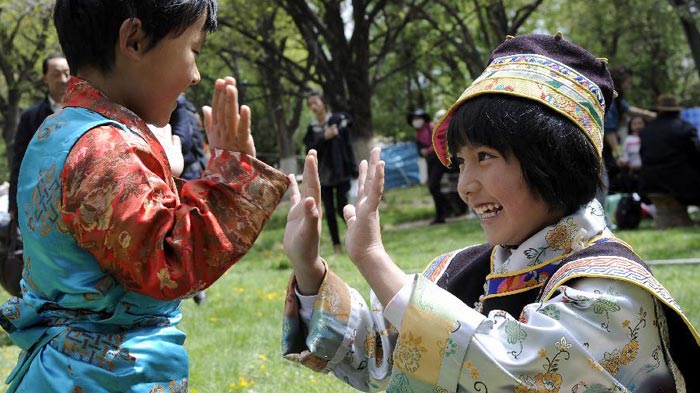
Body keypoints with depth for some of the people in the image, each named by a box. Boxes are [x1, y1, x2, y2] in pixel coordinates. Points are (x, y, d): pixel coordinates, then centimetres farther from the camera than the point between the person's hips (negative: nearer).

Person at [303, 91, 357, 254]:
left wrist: (353, 171, -7)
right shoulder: (311, 128, 7)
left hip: (341, 173, -3)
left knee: (342, 209, -9)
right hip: (323, 176, 3)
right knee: (329, 212, 3)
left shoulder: (339, 120, -2)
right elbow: (310, 150, -3)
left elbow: (348, 146, -3)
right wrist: (324, 138, -18)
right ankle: (337, 245, 10)